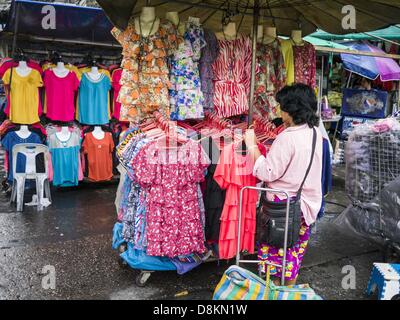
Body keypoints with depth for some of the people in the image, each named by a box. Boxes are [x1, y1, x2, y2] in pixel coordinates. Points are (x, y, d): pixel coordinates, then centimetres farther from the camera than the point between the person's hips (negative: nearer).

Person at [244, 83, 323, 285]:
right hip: (308, 201, 8)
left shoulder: (287, 138, -24)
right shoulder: (315, 132, 1)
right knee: (296, 246, 21)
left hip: (284, 203, -8)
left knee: (277, 246, 11)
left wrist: (252, 146, -16)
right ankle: (290, 287, 37)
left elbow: (268, 173, -22)